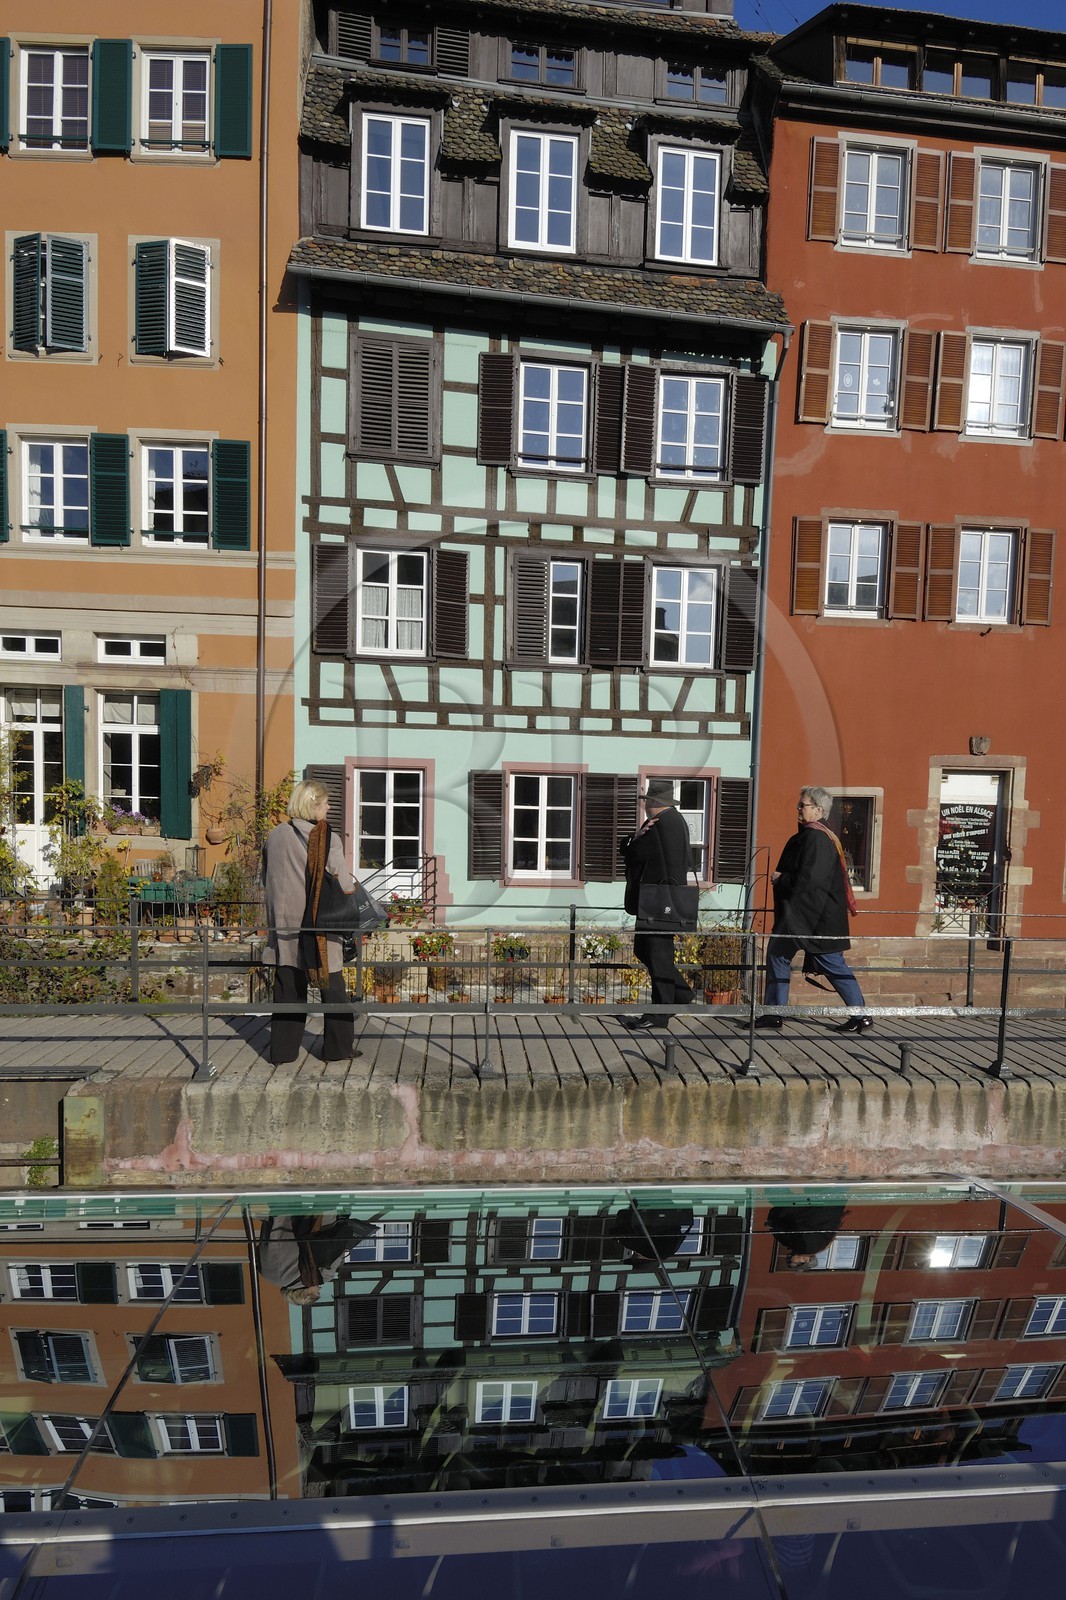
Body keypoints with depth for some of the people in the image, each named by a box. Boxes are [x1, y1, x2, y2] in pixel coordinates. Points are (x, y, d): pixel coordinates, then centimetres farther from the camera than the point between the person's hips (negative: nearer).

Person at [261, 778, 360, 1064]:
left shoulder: (274, 836, 2)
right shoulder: (328, 839, -13)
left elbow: (266, 880, 13)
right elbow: (344, 885, -14)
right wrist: (351, 884, 7)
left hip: (284, 925, 4)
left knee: (287, 989, 12)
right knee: (332, 989, 10)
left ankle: (282, 1051, 17)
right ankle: (338, 1047, 19)